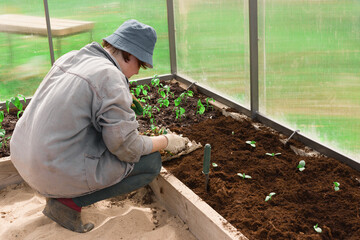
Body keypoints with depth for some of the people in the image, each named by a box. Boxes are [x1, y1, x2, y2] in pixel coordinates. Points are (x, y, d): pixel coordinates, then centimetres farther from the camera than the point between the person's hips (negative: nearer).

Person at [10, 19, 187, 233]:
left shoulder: (70, 58, 7)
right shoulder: (111, 78, -18)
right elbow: (127, 148, -17)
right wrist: (165, 141, 0)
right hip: (60, 172, -9)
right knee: (151, 162, 3)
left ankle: (57, 191, 16)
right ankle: (68, 202, -2)